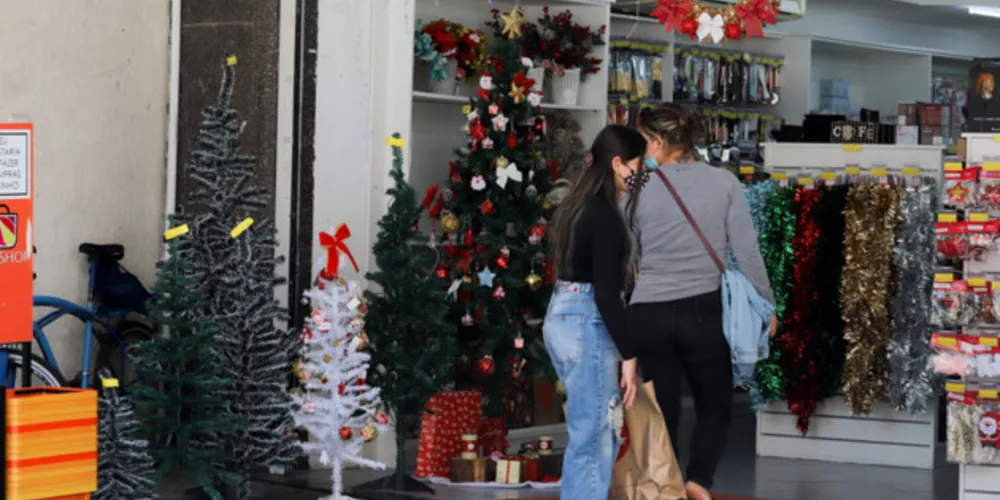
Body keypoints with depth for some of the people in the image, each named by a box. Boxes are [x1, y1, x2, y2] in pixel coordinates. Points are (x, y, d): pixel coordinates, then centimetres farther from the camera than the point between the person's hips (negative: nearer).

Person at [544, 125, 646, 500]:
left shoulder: (578, 205, 12)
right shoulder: (605, 216, -17)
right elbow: (605, 292, -20)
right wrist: (629, 355, -19)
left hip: (562, 317, 10)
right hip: (587, 325, -10)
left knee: (596, 430, 17)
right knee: (593, 436, -4)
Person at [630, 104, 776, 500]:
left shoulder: (641, 189, -1)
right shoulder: (724, 183, -2)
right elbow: (746, 252, -3)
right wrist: (766, 303, 7)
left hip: (648, 313, 1)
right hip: (703, 310, -1)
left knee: (663, 412, 9)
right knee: (715, 406, 13)